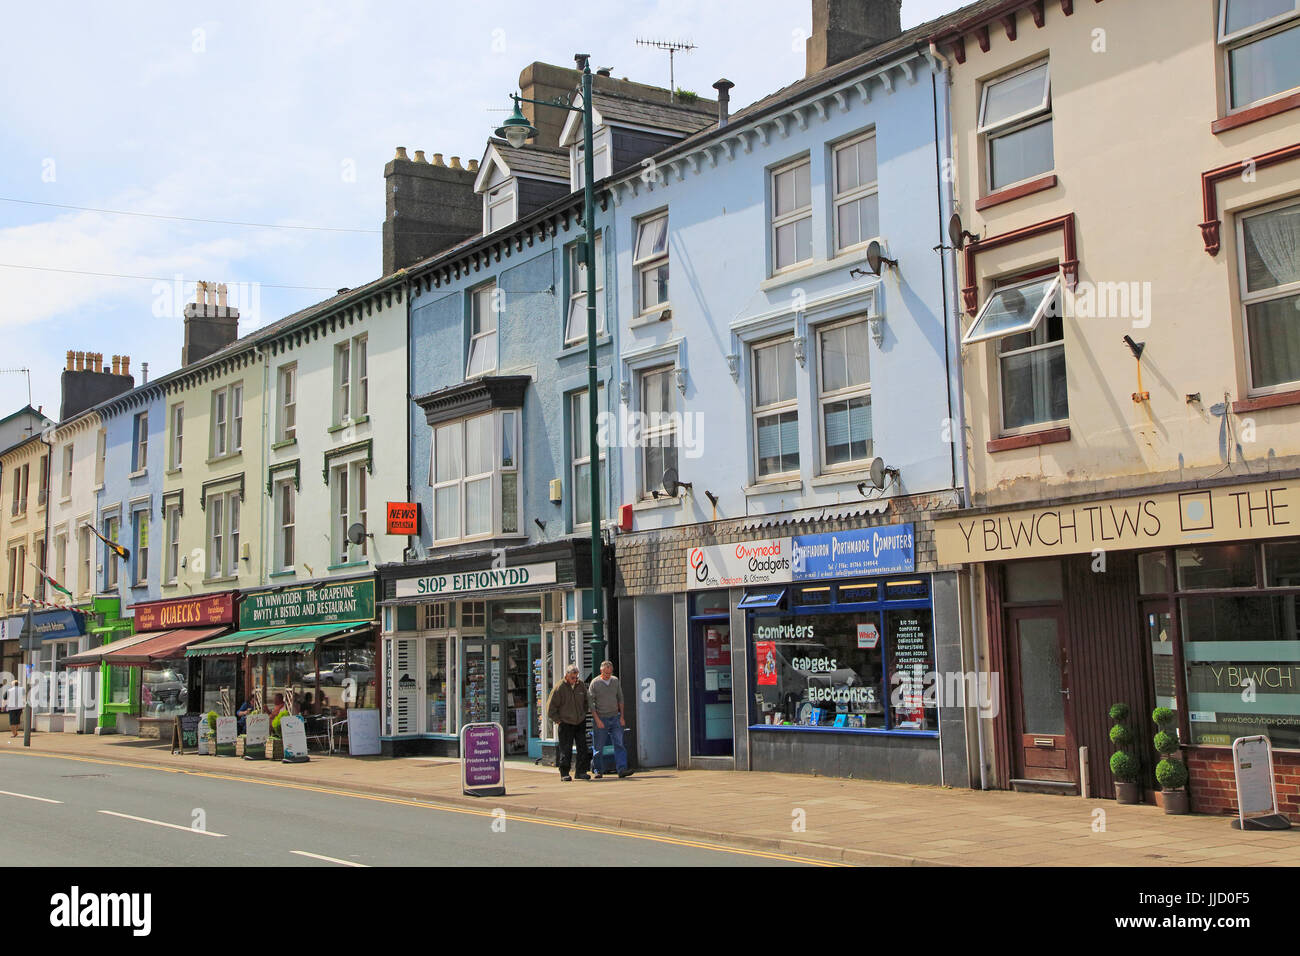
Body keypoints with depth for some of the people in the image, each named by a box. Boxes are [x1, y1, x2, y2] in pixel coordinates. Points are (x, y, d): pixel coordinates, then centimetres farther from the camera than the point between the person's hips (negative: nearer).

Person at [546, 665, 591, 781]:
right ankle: (564, 773, 2)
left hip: (580, 723, 4)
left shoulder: (581, 685, 3)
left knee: (582, 748, 3)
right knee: (565, 749, -4)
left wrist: (583, 715, 12)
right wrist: (558, 720, -6)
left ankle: (581, 772, 10)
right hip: (565, 724, -4)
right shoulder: (559, 687, -11)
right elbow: (550, 706, -6)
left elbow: (586, 701, 20)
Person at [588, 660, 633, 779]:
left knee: (619, 744, -6)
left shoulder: (615, 681, 7)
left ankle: (622, 769, -11)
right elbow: (590, 703, -7)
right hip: (601, 719, -3)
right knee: (599, 746, 2)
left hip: (615, 717, 3)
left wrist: (621, 716, 7)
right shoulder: (595, 683, -6)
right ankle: (597, 770, 14)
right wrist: (597, 720, -13)